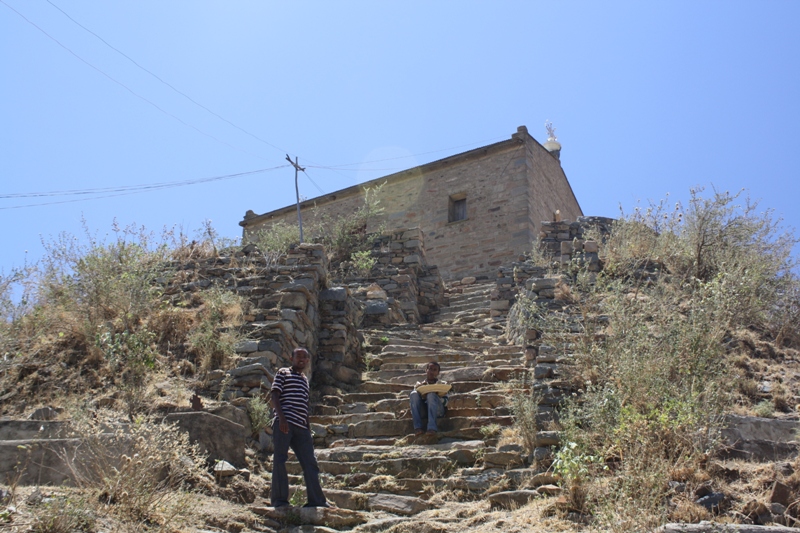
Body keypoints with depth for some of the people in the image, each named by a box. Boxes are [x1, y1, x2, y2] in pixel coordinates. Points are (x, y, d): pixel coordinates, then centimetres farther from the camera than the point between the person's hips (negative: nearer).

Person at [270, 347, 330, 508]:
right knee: (280, 459, -5)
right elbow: (274, 396, -3)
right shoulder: (283, 373, 8)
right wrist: (281, 417, -17)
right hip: (284, 423, -6)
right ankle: (279, 499, -3)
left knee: (310, 462, 2)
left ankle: (316, 500, 3)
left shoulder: (305, 379, 26)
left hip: (301, 426, 7)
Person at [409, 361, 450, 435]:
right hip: (422, 412, 1)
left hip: (437, 411, -1)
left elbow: (445, 402, 8)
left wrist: (436, 397, -12)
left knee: (431, 395, -31)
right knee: (414, 394, -25)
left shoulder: (443, 384, 21)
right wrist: (422, 397, -11)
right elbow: (415, 399, 9)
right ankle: (417, 427, -36)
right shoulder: (419, 384, 24)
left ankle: (432, 428, -44)